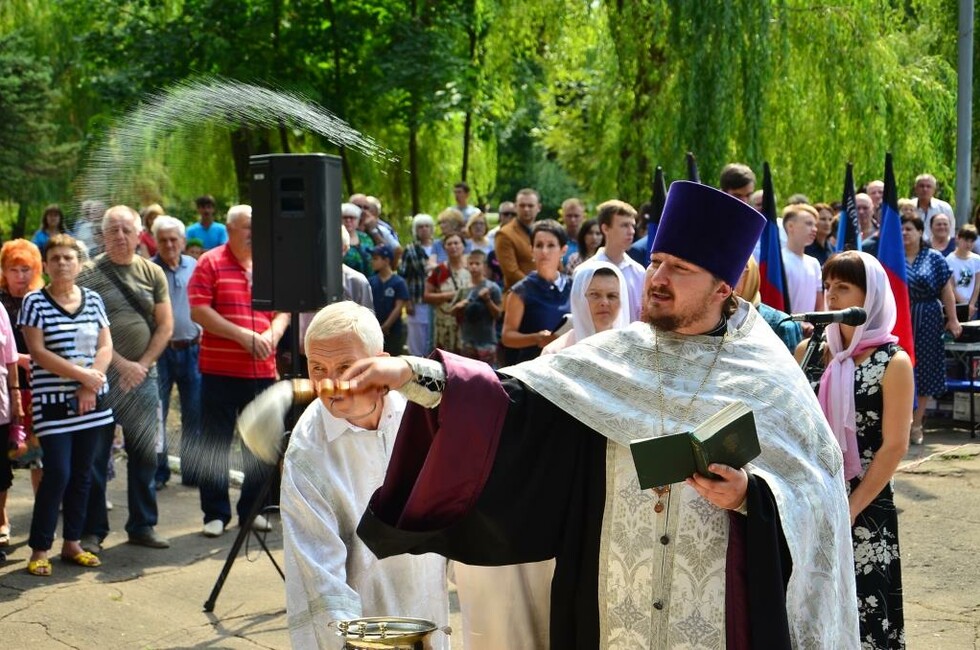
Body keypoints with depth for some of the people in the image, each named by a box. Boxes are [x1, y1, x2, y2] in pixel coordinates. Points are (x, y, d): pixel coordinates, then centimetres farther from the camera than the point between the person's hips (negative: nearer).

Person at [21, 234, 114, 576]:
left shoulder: (93, 299, 9)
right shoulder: (35, 302, -3)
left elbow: (105, 346, 5)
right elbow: (38, 352, -10)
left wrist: (90, 386, -9)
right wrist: (83, 374, -15)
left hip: (93, 402, 4)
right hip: (52, 403, -4)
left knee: (82, 474, 8)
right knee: (57, 474, -9)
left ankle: (72, 543, 19)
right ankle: (39, 549, 2)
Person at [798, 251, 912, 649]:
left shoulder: (893, 362, -8)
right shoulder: (810, 350, 4)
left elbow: (894, 446, -10)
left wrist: (849, 509, -13)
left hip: (865, 505, -4)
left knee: (860, 603, 3)